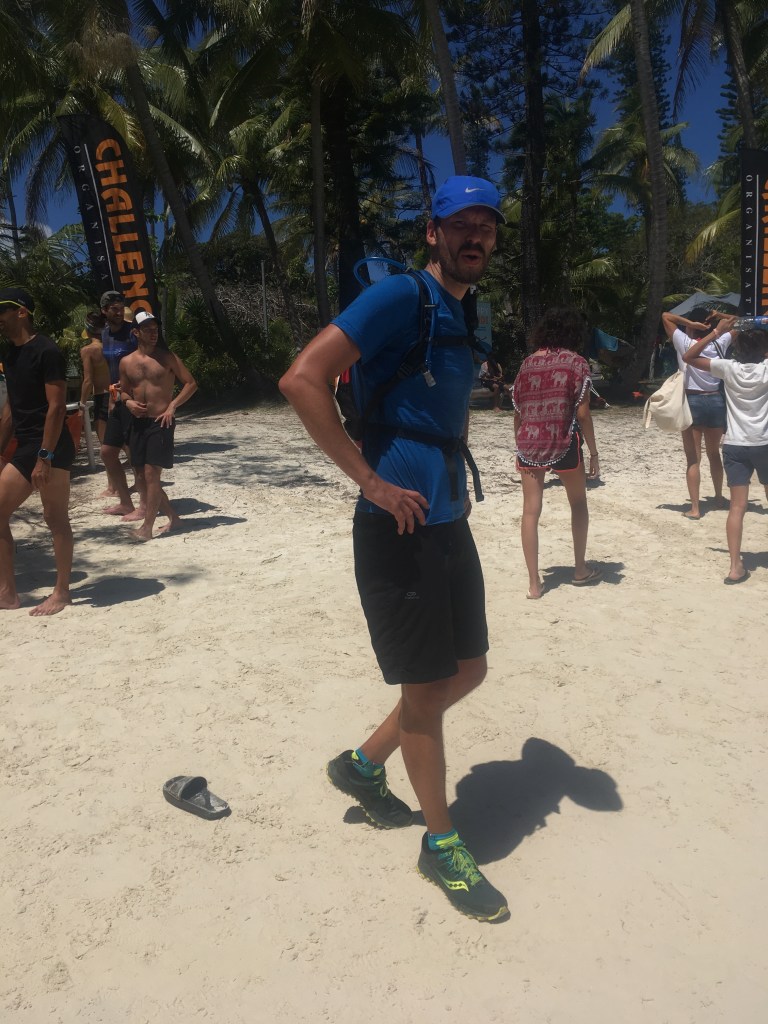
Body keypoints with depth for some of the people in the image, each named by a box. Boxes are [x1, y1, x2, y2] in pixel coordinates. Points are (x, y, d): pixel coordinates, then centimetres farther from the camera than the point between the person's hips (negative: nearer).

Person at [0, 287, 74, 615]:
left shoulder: (46, 350, -11)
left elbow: (57, 406, -17)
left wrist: (45, 456, -21)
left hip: (50, 447, -9)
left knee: (56, 520, -1)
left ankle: (61, 593, 10)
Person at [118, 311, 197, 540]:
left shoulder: (167, 357, -2)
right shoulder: (126, 362, 8)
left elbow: (191, 383, -1)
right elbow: (124, 391, 20)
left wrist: (173, 405, -11)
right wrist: (128, 402, -3)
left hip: (161, 422, -5)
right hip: (139, 422, 5)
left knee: (151, 474, -11)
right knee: (142, 477, 7)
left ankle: (147, 527, -5)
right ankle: (172, 516, 21)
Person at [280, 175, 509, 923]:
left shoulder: (461, 317, 16)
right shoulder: (399, 297, -10)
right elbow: (302, 381, -20)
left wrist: (457, 484, 16)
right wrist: (372, 482, -20)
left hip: (449, 524, 9)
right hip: (397, 529, -9)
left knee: (468, 670, 16)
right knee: (426, 689, 4)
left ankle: (364, 764, 36)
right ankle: (441, 845, 26)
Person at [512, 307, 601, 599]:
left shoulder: (528, 362, 7)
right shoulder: (576, 362, -2)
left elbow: (517, 411, 6)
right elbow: (582, 413, -8)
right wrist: (593, 452, -1)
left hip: (529, 444, 2)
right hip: (564, 444, -2)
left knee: (531, 512, 4)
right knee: (578, 505, 19)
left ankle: (534, 583, 4)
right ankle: (580, 570, 28)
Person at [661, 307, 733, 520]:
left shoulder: (685, 343, -7)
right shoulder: (719, 344, 4)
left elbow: (665, 316, -2)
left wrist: (690, 323, -8)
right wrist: (719, 317, 7)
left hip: (693, 402, -4)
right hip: (716, 401, 4)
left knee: (693, 459, -1)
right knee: (714, 453, 21)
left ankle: (695, 507, -4)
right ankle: (719, 498, 34)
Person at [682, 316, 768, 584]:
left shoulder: (729, 368, -3)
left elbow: (689, 357, 4)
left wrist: (716, 332, 4)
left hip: (735, 446, 0)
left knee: (737, 507, -1)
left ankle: (735, 566, -8)